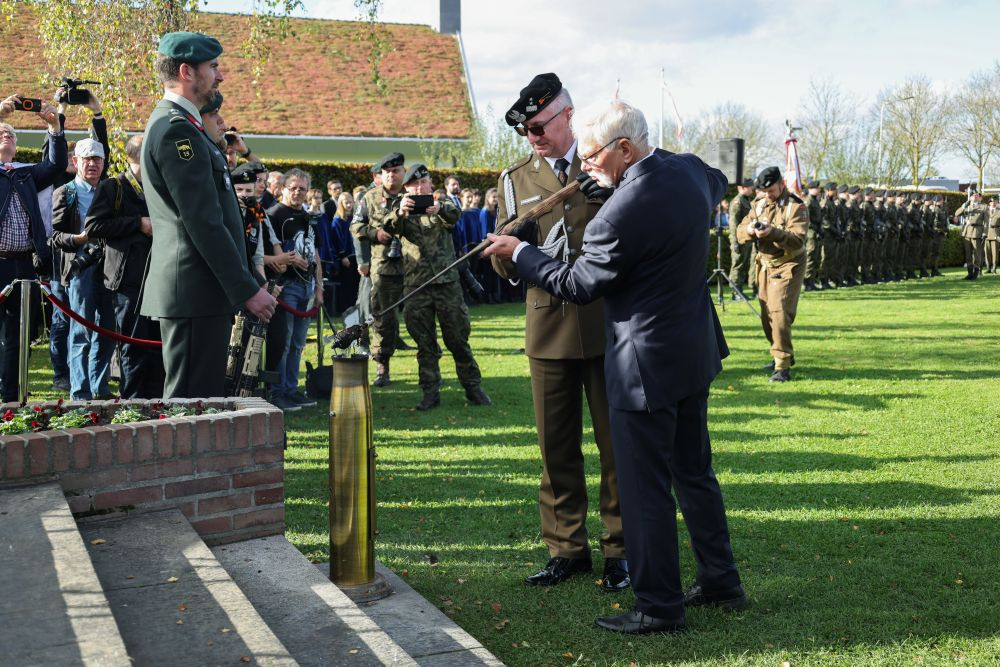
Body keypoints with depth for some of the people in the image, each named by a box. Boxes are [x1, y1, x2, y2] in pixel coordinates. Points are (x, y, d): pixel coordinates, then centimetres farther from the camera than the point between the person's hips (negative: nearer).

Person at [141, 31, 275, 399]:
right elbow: (204, 223, -19)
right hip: (195, 291, -10)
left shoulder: (174, 124, 19)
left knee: (203, 398, 13)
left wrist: (250, 279, 21)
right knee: (193, 401, -7)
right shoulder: (177, 129, -14)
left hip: (197, 290, 10)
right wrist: (247, 288, -16)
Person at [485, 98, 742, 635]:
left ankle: (658, 607, 11)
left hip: (646, 364, -9)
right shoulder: (689, 170, 0)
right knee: (694, 470, 20)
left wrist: (520, 252, 1)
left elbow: (577, 284, -12)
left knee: (645, 489, 2)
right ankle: (721, 581, 30)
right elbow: (717, 184, 27)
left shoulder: (622, 212, -25)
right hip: (694, 351, 9)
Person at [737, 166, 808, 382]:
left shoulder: (796, 207, -12)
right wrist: (750, 230, -22)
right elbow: (740, 233, 2)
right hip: (765, 265, 7)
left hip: (787, 266, -7)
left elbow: (798, 240, -22)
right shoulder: (759, 204, 7)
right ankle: (784, 353, 30)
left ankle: (783, 366, -14)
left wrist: (773, 232, -37)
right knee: (767, 315, 11)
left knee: (779, 313, -16)